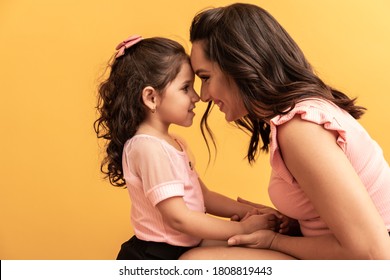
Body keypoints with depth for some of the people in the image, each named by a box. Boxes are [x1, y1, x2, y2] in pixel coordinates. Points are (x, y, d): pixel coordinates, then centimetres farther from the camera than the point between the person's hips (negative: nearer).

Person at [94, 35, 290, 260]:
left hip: (180, 251, 8)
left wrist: (250, 211, 0)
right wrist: (242, 228, -15)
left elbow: (203, 197, 11)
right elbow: (178, 218, -21)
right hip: (154, 255, -8)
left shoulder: (174, 144, 11)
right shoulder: (149, 148, -18)